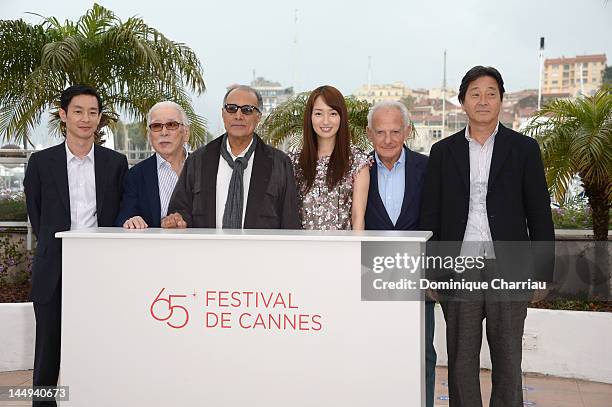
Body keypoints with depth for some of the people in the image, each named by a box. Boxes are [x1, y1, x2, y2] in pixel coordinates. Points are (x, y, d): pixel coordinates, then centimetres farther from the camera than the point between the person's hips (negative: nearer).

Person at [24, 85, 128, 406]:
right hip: (55, 272, 0)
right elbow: (36, 216, 9)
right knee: (49, 352, 6)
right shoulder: (41, 162, 5)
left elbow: (119, 216, 10)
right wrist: (54, 248, 5)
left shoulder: (115, 163, 7)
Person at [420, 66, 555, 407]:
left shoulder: (524, 149, 4)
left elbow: (540, 215, 3)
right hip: (459, 272, 1)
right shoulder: (443, 151, 7)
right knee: (461, 360, 8)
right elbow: (431, 216, 7)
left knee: (508, 361, 7)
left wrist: (543, 273, -2)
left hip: (507, 270, -1)